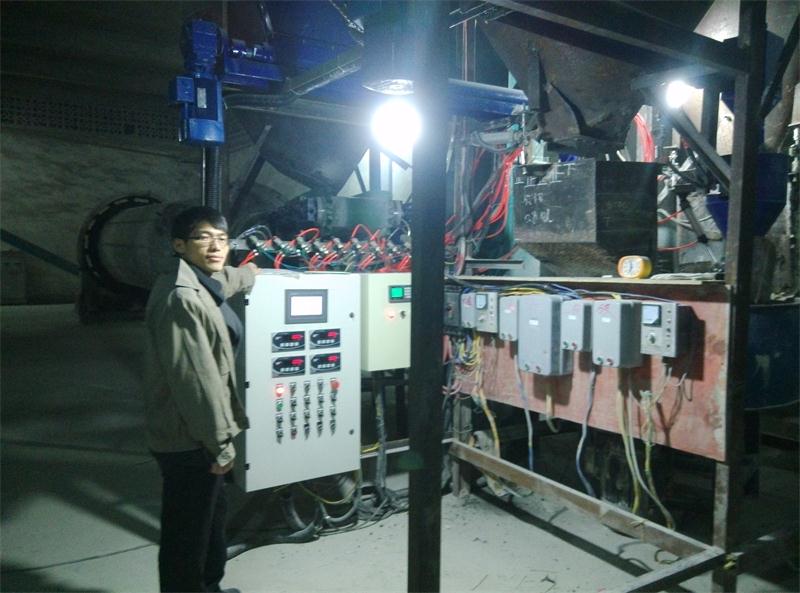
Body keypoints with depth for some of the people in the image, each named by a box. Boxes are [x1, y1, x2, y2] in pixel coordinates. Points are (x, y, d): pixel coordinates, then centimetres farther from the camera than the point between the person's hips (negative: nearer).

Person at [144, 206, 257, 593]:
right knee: (186, 532, 6)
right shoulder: (181, 299, -24)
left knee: (210, 516, 26)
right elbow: (194, 379, -26)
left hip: (199, 435, 11)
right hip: (188, 439, -11)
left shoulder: (204, 284, 7)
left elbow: (226, 279, 34)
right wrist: (221, 443, -21)